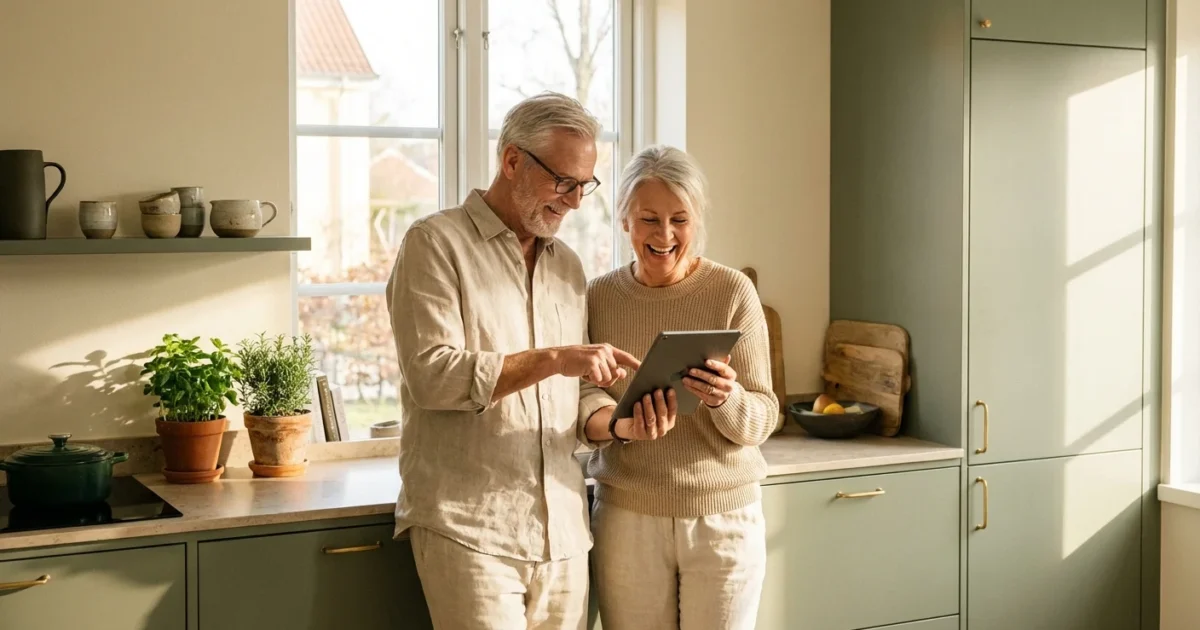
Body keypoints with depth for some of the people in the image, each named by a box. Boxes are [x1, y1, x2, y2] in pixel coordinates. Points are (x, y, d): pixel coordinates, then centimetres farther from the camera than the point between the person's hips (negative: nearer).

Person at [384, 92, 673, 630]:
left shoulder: (567, 266, 16)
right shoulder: (436, 243, -3)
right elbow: (430, 374, -15)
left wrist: (617, 419, -5)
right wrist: (553, 359, -20)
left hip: (562, 530, 6)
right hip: (468, 529, -6)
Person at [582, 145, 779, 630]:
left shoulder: (733, 292, -5)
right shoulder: (598, 297, 1)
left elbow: (762, 420, -4)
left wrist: (726, 400, -25)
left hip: (723, 516, -1)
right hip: (626, 516, 1)